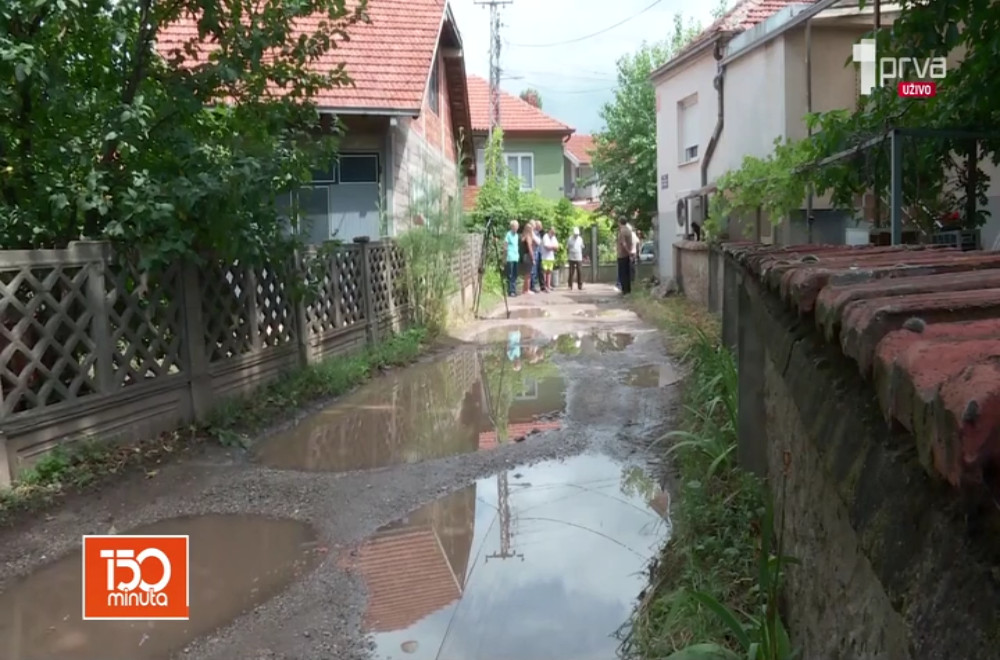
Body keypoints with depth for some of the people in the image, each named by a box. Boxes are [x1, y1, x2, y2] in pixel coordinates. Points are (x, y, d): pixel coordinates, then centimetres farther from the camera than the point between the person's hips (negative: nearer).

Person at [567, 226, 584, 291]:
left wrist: (582, 257, 14)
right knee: (571, 273, -2)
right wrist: (568, 255, -3)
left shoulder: (580, 239, 8)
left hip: (579, 258, 2)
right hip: (572, 258, -2)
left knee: (579, 273, -2)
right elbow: (567, 248, 5)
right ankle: (570, 286, 4)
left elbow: (582, 248, 15)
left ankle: (580, 286, 3)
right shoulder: (570, 239, 0)